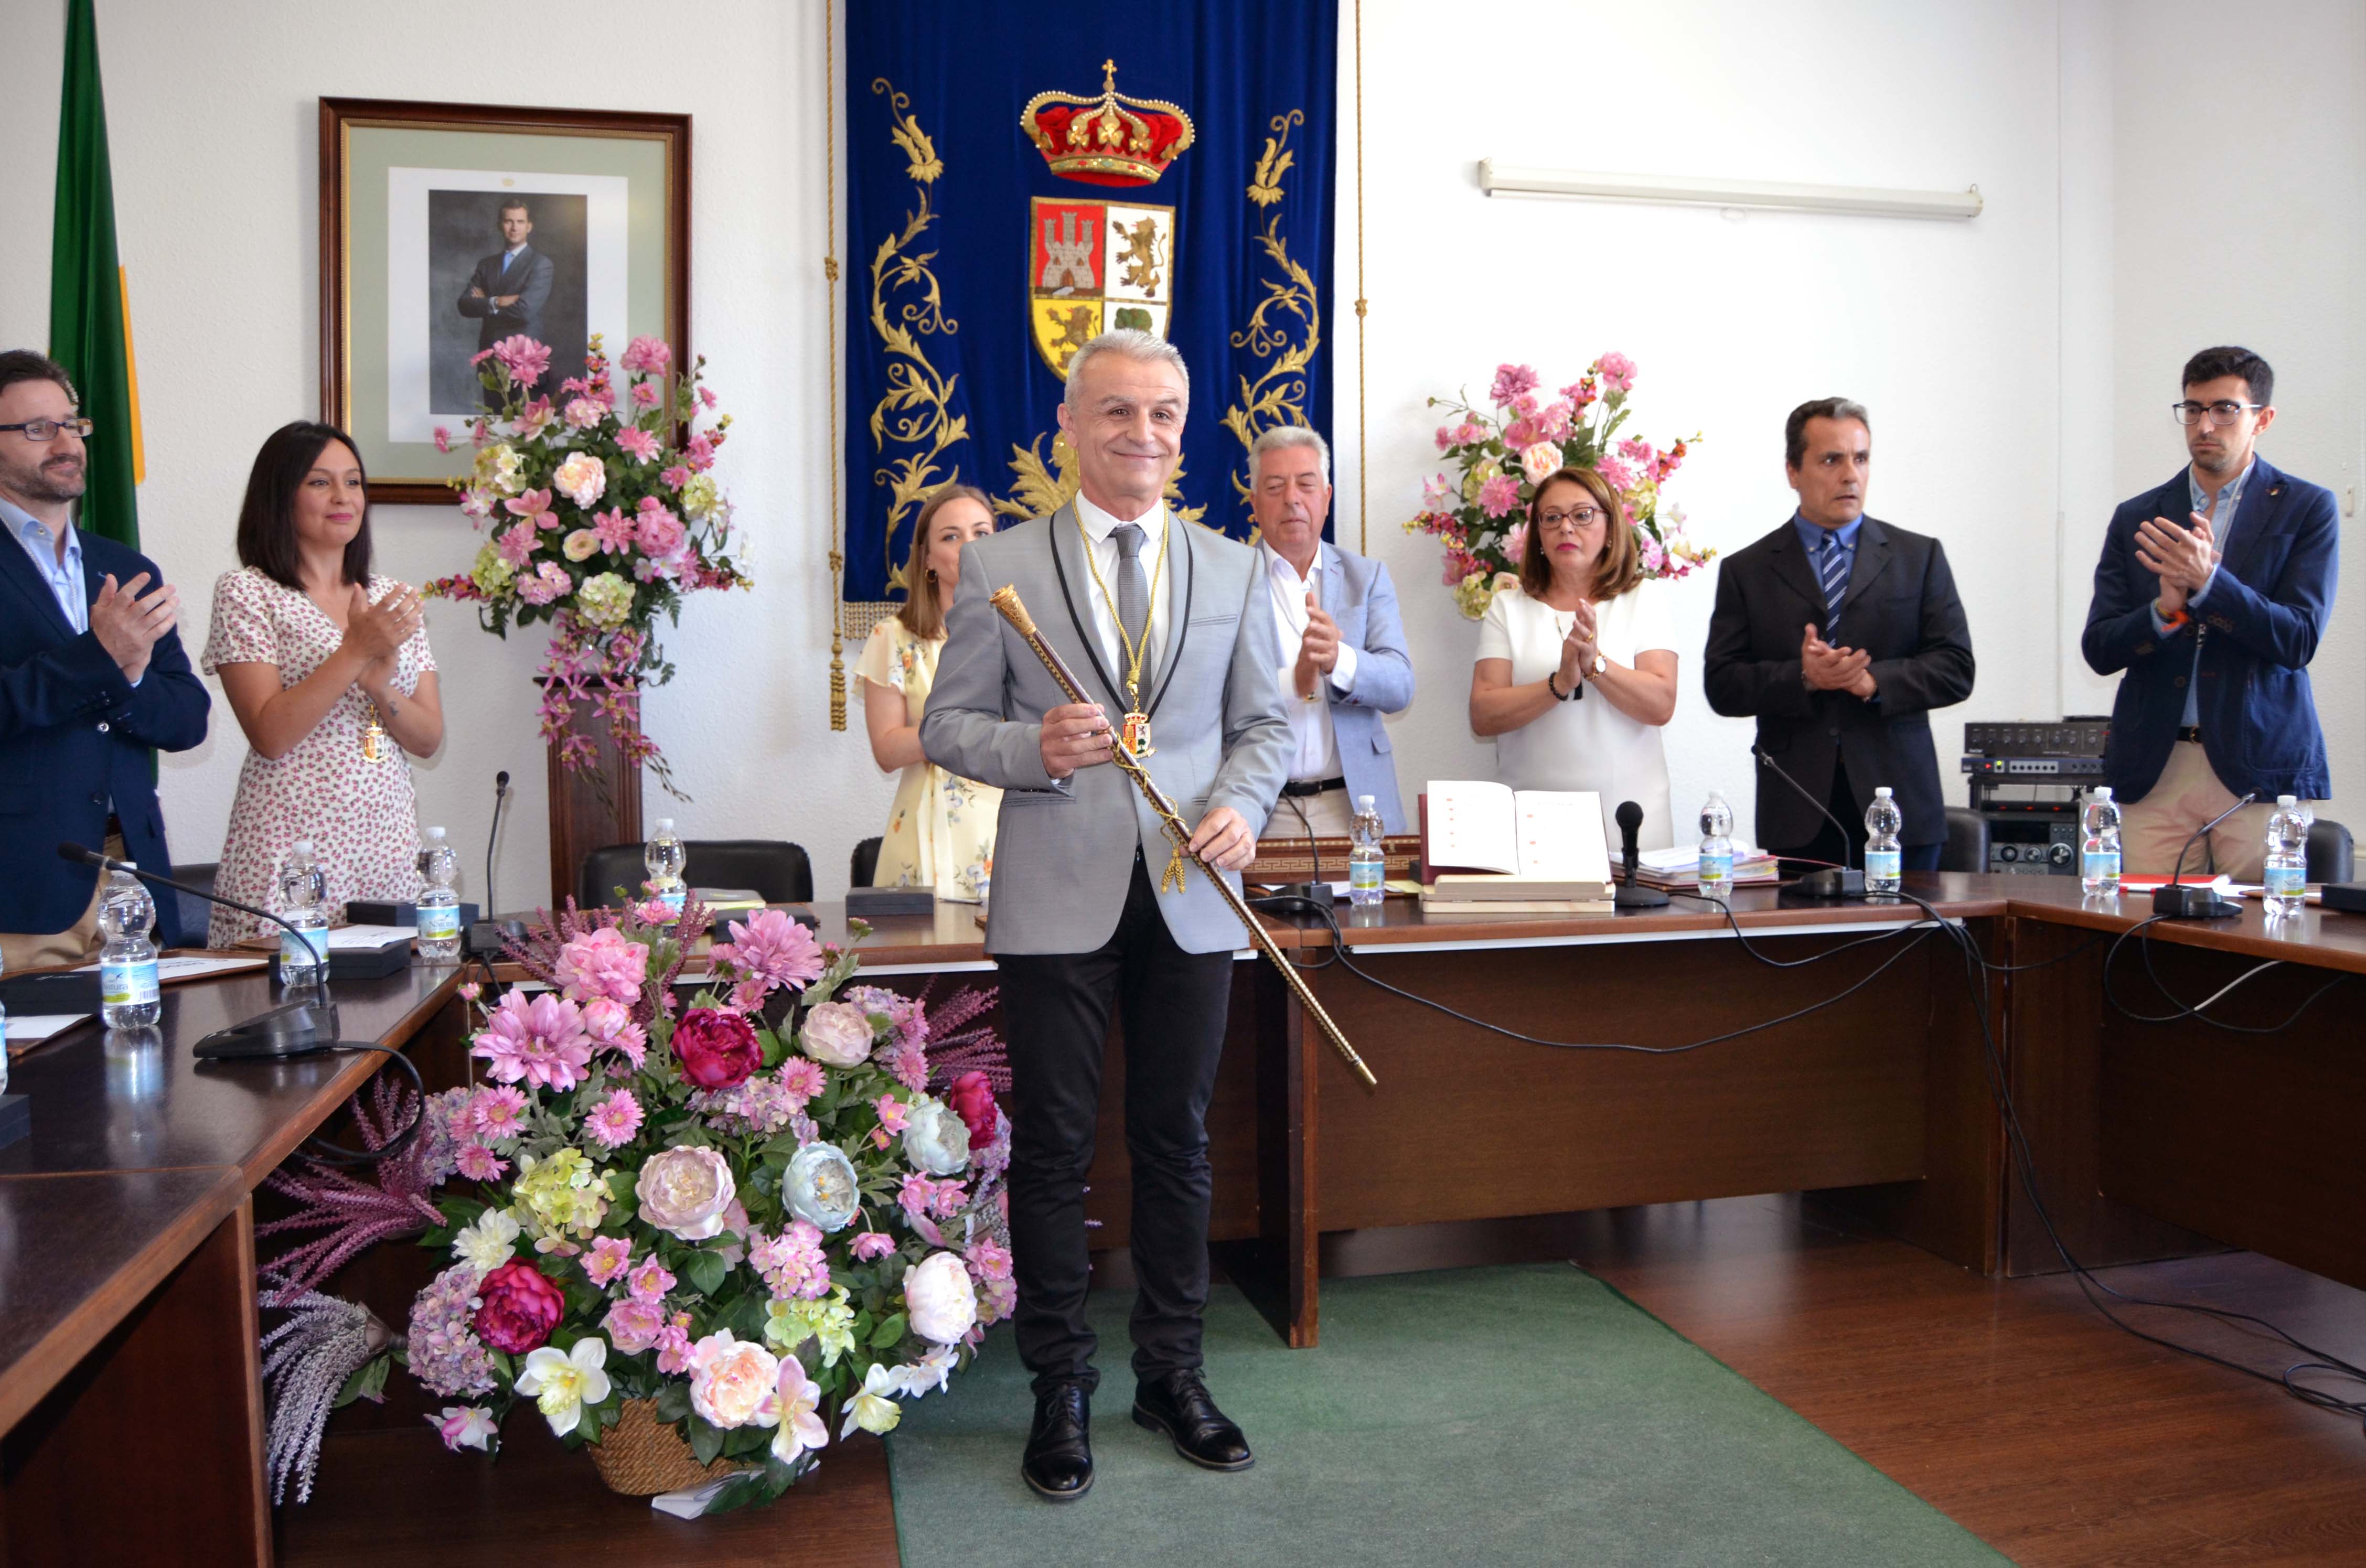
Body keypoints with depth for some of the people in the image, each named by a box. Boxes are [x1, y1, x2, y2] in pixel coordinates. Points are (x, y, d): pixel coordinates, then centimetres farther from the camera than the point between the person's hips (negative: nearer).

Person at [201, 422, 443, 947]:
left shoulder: (391, 599, 13)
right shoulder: (246, 593, 0)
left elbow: (429, 739, 7)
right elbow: (270, 735, -10)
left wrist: (379, 682, -10)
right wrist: (357, 651, -15)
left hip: (389, 850, 4)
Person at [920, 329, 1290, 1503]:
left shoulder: (1233, 570, 9)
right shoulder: (999, 566, 2)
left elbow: (1263, 722, 10)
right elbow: (946, 724, 2)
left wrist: (1240, 804, -10)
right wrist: (1034, 748, -18)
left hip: (1190, 895, 2)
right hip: (1057, 898, -2)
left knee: (1176, 1141, 12)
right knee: (1053, 1147, 6)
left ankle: (1171, 1373, 30)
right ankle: (1061, 1389, 23)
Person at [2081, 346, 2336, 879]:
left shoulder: (2307, 509, 6)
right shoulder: (2136, 518, 11)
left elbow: (2300, 640, -6)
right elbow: (2098, 650, 6)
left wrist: (2207, 582, -19)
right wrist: (2164, 609, -14)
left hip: (2261, 765, -2)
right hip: (2152, 770, 2)